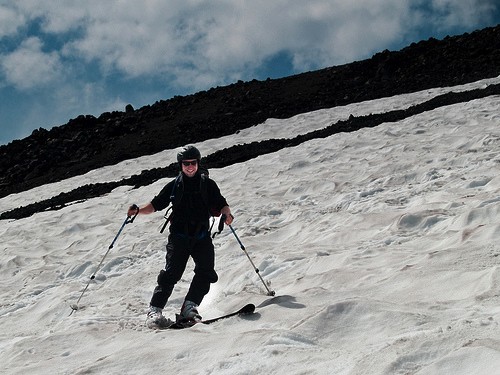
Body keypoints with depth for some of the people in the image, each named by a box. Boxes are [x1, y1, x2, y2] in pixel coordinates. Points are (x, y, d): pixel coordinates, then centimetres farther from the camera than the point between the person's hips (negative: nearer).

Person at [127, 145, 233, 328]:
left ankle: (189, 307, -10)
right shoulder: (174, 186, 11)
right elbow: (156, 204, 14)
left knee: (206, 272, -15)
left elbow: (221, 204, 11)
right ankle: (154, 310, -10)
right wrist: (138, 210, -1)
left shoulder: (208, 184, 12)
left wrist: (226, 213, -11)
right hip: (179, 236, -1)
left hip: (202, 237, 2)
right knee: (172, 272, -12)